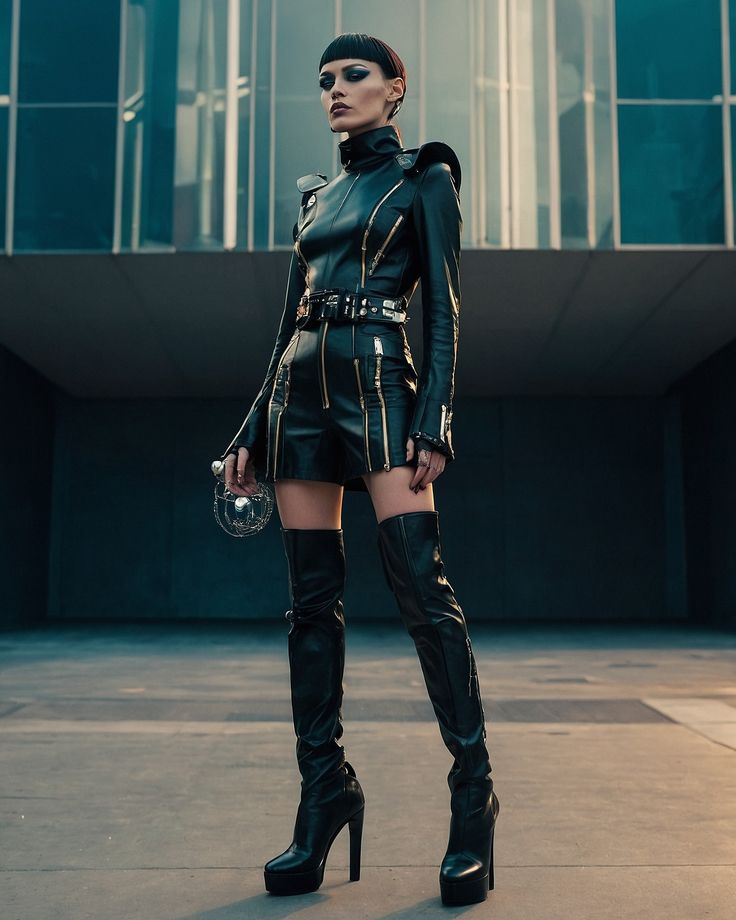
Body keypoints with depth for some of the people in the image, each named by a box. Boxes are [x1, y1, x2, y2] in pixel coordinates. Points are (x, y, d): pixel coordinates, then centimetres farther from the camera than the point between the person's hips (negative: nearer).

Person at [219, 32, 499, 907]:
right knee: (312, 600, 3)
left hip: (378, 384, -6)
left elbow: (443, 306, -3)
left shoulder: (423, 177, 8)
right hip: (301, 391, 6)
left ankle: (473, 793, -5)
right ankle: (324, 789, 10)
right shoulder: (315, 193, 23)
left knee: (421, 589, -14)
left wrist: (434, 419, -15)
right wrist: (252, 429, 14)